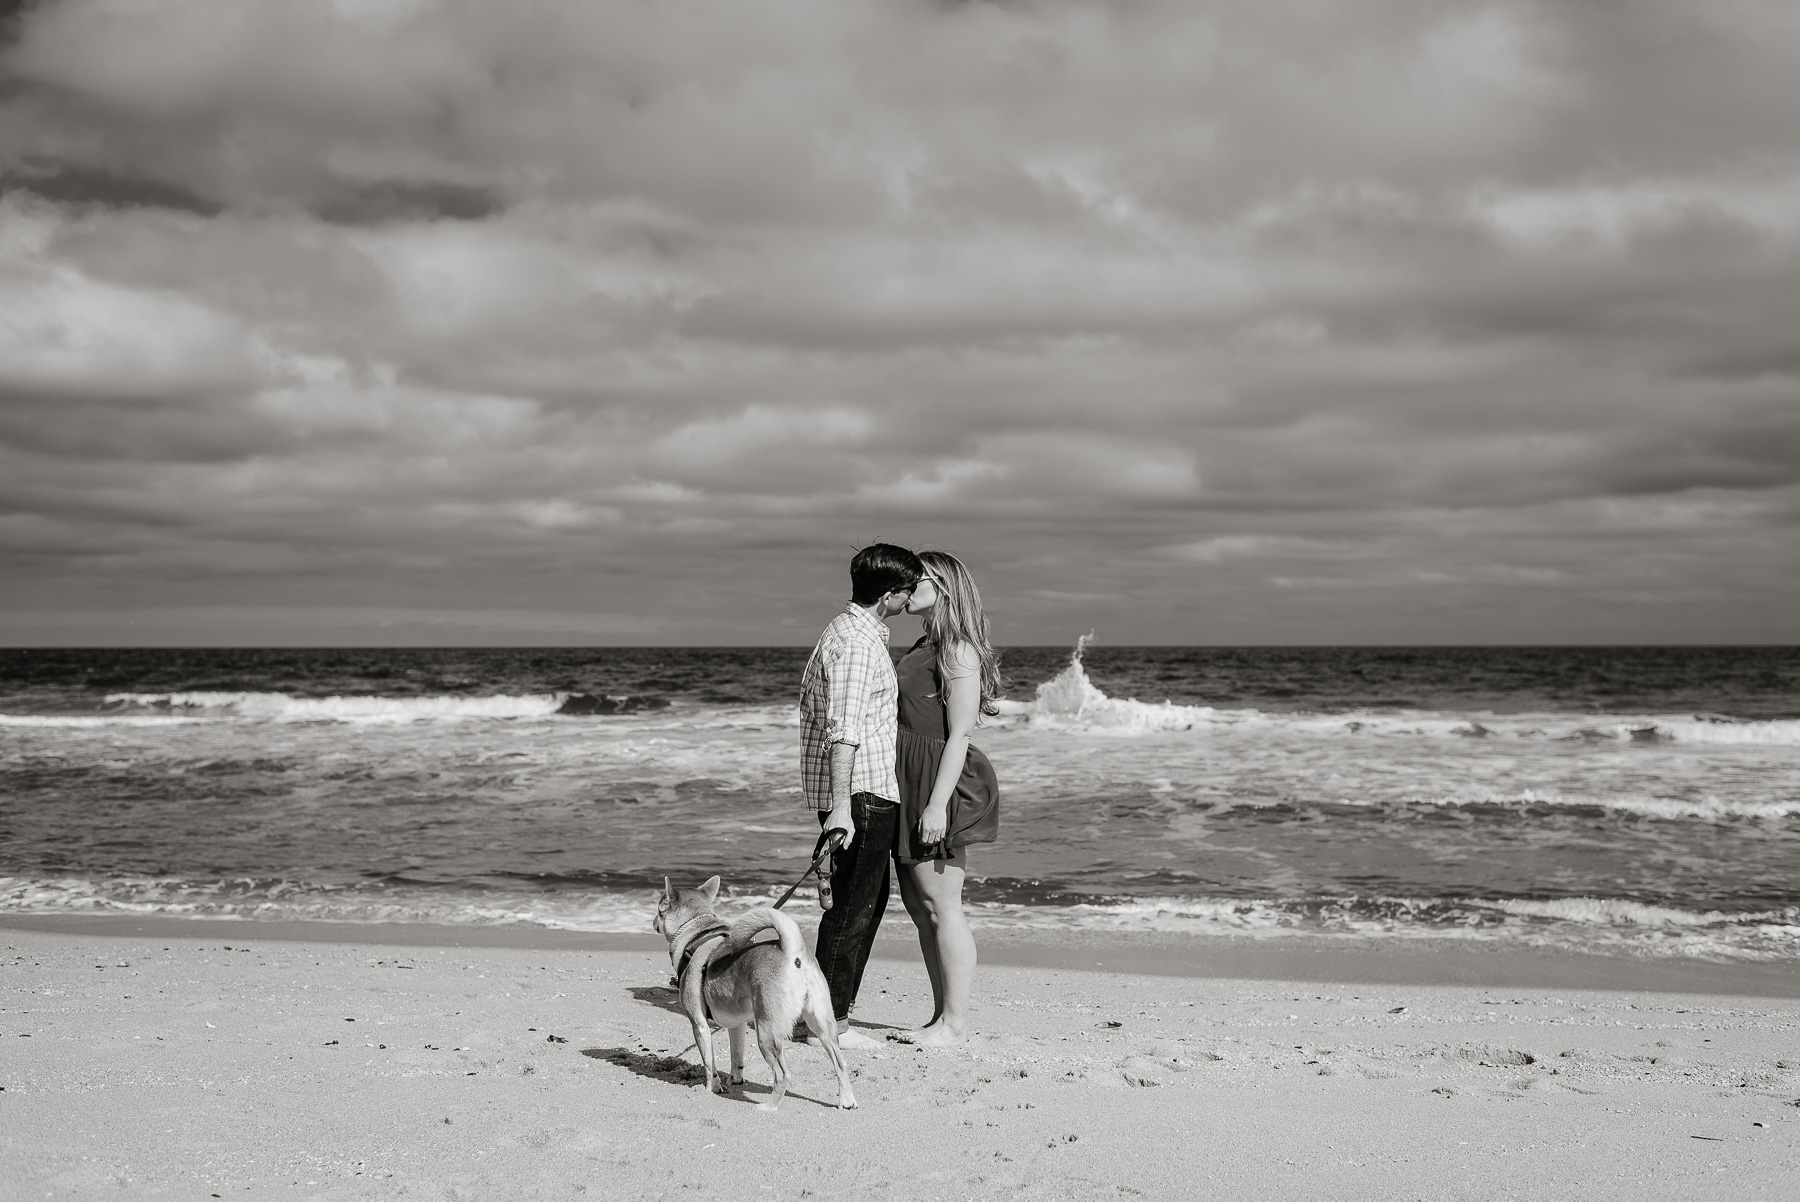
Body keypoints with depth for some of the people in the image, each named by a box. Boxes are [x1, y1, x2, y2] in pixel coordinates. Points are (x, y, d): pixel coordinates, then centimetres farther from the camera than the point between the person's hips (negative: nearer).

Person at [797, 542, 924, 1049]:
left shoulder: (849, 630, 17)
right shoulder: (858, 642, -16)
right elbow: (843, 731, -23)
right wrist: (841, 807, -26)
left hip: (870, 789, 11)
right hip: (861, 790, -11)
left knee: (869, 898, 16)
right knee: (852, 907, -5)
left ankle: (831, 1009, 23)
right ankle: (831, 1021, 1)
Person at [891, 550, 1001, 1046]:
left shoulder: (959, 651, -12)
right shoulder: (924, 648, 16)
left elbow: (959, 734, -17)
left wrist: (937, 804, -22)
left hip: (940, 784, -10)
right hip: (908, 782, 10)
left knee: (940, 905, -5)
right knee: (918, 903, 11)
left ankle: (955, 1020, 2)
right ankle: (942, 1015, 18)